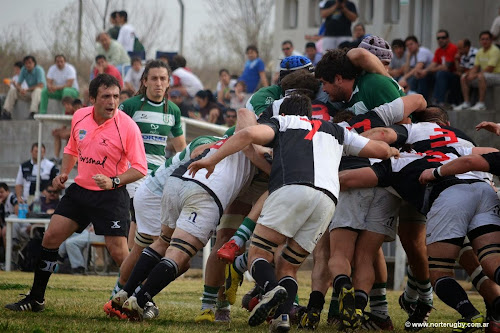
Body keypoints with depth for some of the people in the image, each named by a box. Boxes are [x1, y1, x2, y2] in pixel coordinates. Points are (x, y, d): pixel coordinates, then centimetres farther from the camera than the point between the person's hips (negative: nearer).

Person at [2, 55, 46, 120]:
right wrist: (20, 89, -26)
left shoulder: (39, 70, -18)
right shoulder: (24, 70, -1)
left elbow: (41, 85, -27)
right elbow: (18, 84, -1)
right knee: (12, 89, -8)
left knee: (37, 90, -40)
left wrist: (27, 90, -23)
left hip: (41, 92, -6)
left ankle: (32, 113, -51)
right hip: (29, 93, 6)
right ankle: (6, 111, -16)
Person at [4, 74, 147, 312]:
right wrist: (64, 173, 6)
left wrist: (113, 182, -25)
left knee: (118, 252, -13)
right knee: (51, 237, 0)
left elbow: (140, 168, -13)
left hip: (111, 195, -5)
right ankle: (35, 299, 11)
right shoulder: (79, 117, 0)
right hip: (80, 190, 5)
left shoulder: (127, 126, -16)